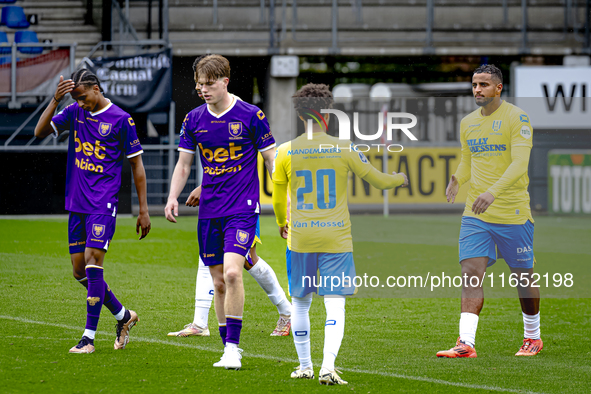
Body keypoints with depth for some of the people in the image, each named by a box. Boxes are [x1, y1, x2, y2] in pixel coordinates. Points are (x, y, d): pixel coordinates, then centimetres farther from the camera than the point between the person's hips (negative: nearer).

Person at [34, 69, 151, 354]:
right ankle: (123, 315, 27)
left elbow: (136, 164, -1)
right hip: (76, 202, 6)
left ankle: (89, 337, -14)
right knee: (80, 271, 7)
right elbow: (40, 132, 2)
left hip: (104, 203, -6)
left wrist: (143, 210, -2)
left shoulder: (121, 119, -6)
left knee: (92, 261, -16)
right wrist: (55, 100, -12)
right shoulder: (74, 113, 8)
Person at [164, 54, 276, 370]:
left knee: (232, 273, -21)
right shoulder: (194, 120, 6)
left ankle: (233, 347, -14)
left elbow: (271, 159, 0)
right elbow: (183, 164, 14)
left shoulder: (250, 116, -6)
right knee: (218, 282, 7)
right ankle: (228, 350, 17)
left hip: (242, 210, -5)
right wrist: (173, 198, -1)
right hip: (209, 211, 5)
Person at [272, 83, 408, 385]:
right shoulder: (344, 149, -5)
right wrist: (399, 179, 29)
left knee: (300, 301, 16)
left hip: (299, 238, 2)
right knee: (335, 304, -3)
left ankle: (304, 366, 23)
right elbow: (378, 180, 6)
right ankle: (328, 367, -17)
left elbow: (277, 198, 11)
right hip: (336, 237, -2)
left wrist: (282, 224, 31)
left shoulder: (286, 151, -1)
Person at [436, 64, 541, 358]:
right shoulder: (467, 123, 11)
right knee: (471, 273, -10)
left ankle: (532, 337, 27)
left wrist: (493, 192, -32)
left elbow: (520, 163, -19)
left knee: (523, 277, 7)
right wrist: (456, 181, -1)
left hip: (513, 213, -5)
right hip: (475, 213, 5)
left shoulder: (516, 118, -9)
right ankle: (466, 343, -18)